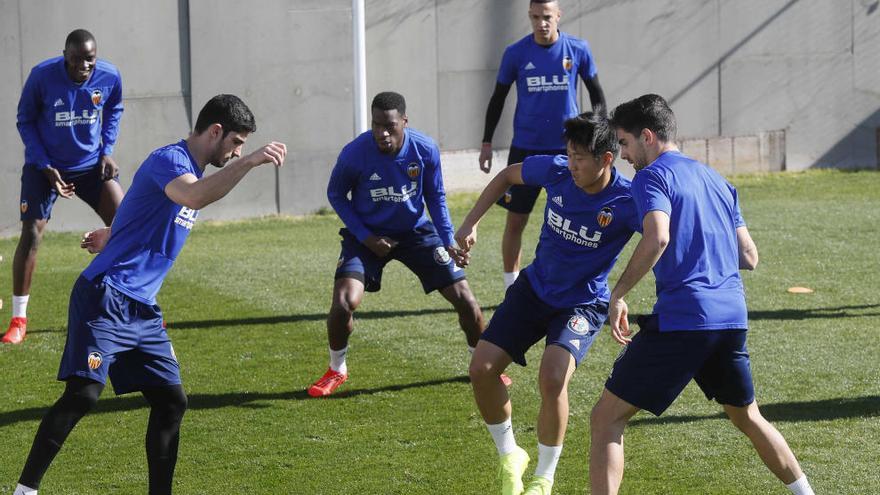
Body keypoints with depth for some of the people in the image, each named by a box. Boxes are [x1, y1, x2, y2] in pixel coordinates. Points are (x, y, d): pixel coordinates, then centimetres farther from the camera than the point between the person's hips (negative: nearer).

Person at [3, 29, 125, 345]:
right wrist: (46, 167, -14)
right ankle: (18, 319, -1)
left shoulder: (110, 77, -14)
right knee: (31, 234, -11)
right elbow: (25, 120, -7)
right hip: (46, 166, -2)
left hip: (91, 164, 2)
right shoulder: (42, 76, -21)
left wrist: (107, 150, -4)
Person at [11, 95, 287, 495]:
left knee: (171, 401, 5)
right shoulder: (169, 159, -13)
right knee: (82, 394, -17)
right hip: (105, 300, -10)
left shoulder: (196, 171, 18)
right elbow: (195, 197, -36)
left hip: (143, 310, 10)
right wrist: (250, 161, -39)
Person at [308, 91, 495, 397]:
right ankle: (336, 370, 4)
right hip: (368, 235, -2)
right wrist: (365, 237, -13)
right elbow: (336, 195, -4)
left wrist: (448, 241, -8)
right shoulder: (355, 153, -23)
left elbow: (435, 197, 1)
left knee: (464, 298, -2)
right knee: (344, 301, -22)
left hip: (415, 231, 2)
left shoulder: (425, 150, -16)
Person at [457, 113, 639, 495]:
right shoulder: (556, 170, -14)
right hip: (534, 289, 5)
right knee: (482, 368, -5)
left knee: (553, 378, -28)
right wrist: (470, 223, 2)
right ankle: (510, 457, 20)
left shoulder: (628, 202, -26)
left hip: (583, 303, -5)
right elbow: (508, 175, 6)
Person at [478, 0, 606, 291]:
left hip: (567, 148, 0)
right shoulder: (515, 54, -3)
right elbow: (498, 98, 7)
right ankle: (512, 290, 11)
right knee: (515, 221, 0)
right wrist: (487, 142, 5)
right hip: (525, 149, 0)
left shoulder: (578, 50, -2)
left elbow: (596, 93, 9)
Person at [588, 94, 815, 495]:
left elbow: (658, 237, -21)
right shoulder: (715, 179, 21)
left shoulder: (652, 176, -2)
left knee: (607, 418, -2)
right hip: (732, 315, 7)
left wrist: (617, 295, -15)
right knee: (747, 417, 27)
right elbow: (749, 258, 18)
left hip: (681, 319, -7)